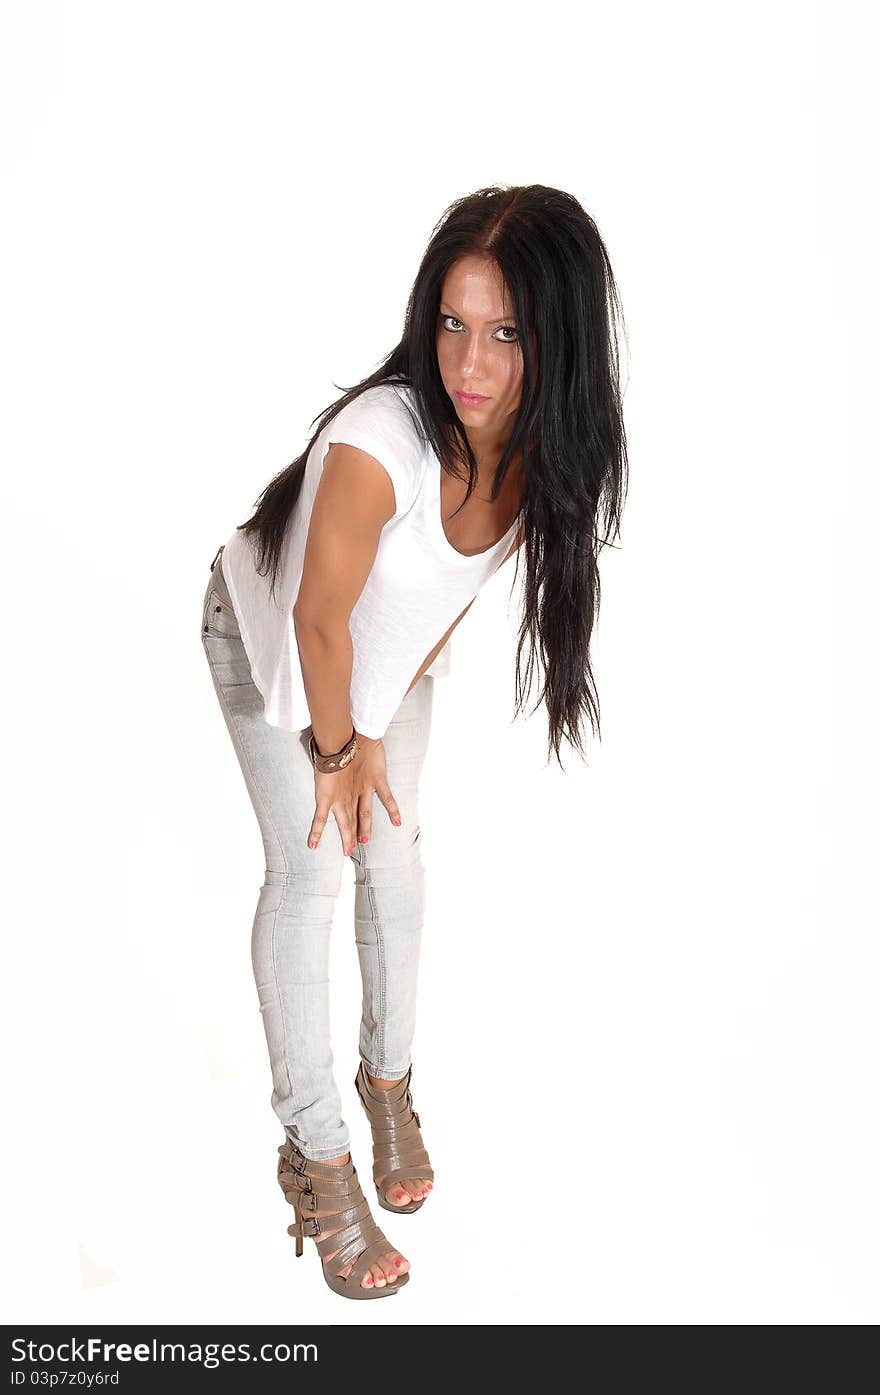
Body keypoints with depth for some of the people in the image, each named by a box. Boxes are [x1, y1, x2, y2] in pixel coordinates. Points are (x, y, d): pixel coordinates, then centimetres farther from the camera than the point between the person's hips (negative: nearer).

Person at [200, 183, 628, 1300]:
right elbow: (319, 618, -28)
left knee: (395, 851, 10)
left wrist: (377, 730, -4)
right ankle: (314, 1154, 10)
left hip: (390, 650, 5)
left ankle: (389, 1076, 33)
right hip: (270, 636, -5)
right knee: (310, 872, -5)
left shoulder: (554, 450, -23)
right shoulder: (379, 441, -42)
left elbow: (455, 590, -7)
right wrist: (337, 752, -13)